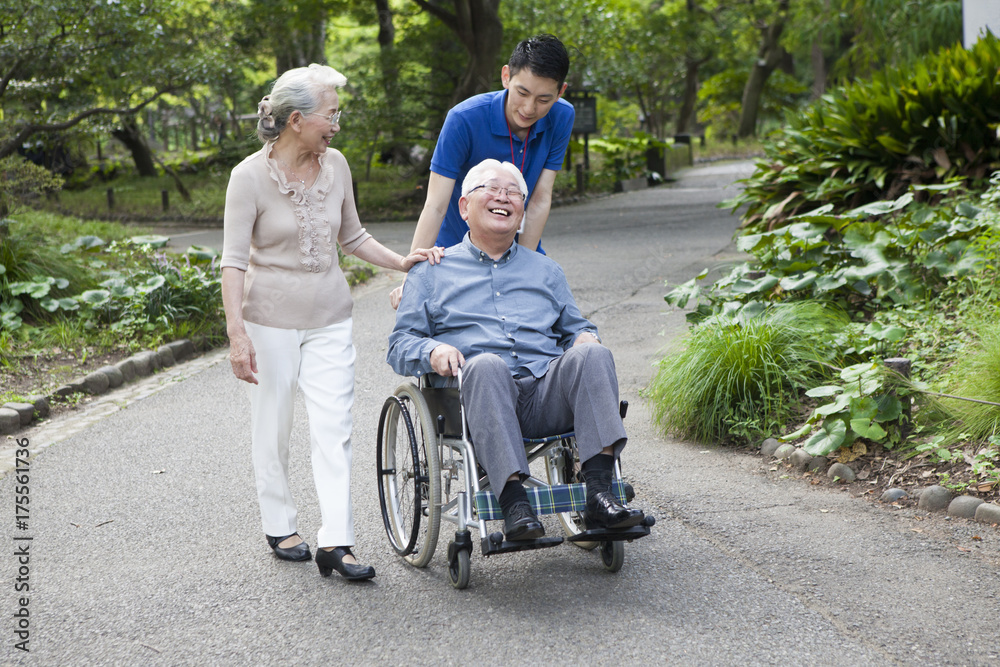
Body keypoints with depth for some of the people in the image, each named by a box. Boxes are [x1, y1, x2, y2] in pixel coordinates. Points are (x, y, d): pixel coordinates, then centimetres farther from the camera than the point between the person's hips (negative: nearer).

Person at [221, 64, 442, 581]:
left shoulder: (335, 165, 3)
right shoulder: (251, 176, -11)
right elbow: (234, 261, -12)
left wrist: (401, 262, 4)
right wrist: (237, 333, -20)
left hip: (330, 318, 4)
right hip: (272, 318, -3)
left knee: (333, 427, -4)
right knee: (273, 426, 7)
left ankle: (335, 543, -5)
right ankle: (279, 526, 25)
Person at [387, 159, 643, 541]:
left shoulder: (545, 270, 31)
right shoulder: (431, 273, 22)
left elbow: (574, 328, 31)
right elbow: (400, 347, 15)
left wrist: (585, 338, 6)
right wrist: (432, 351, -9)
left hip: (546, 393, 3)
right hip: (479, 396, -3)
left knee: (593, 356, -28)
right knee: (486, 364, -38)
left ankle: (598, 496, -39)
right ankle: (514, 503, -46)